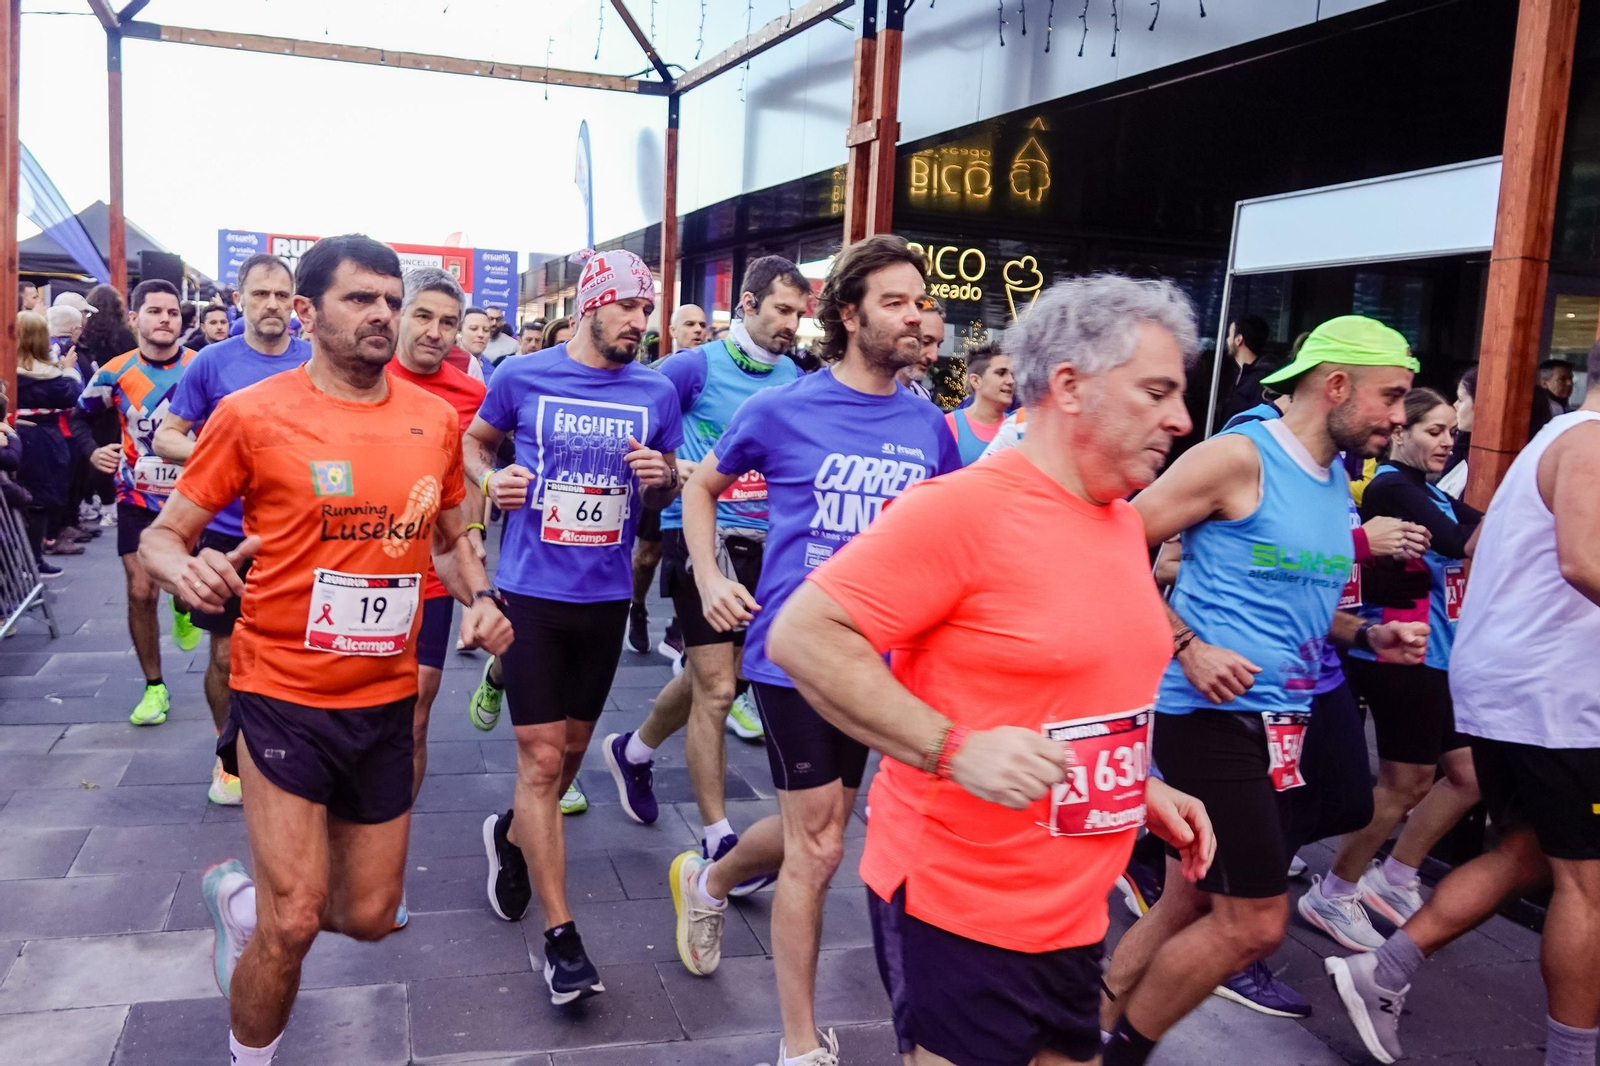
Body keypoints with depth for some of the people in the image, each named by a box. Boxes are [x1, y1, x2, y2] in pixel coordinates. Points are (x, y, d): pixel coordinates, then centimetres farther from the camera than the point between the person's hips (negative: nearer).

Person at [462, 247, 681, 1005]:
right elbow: (473, 441, 12)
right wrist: (489, 478, -10)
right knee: (542, 757, -5)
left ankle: (512, 836, 48)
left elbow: (668, 495, 10)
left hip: (606, 596, 3)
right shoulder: (523, 377, -5)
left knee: (572, 749, 17)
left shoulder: (657, 393, 0)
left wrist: (663, 478, -13)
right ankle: (561, 936, 5)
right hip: (532, 590, -3)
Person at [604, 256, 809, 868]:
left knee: (709, 677, 18)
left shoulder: (794, 378, 6)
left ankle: (634, 751, 45)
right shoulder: (696, 367, -8)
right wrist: (678, 468, -20)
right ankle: (718, 842, 5)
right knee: (717, 689, -6)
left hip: (760, 542, 6)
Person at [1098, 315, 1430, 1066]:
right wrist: (1187, 648, -19)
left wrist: (1366, 635, 7)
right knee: (1254, 921, -6)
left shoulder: (1337, 482, 14)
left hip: (1276, 722, 9)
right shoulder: (1238, 456, -12)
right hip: (1210, 716, -9)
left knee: (1190, 905, 15)